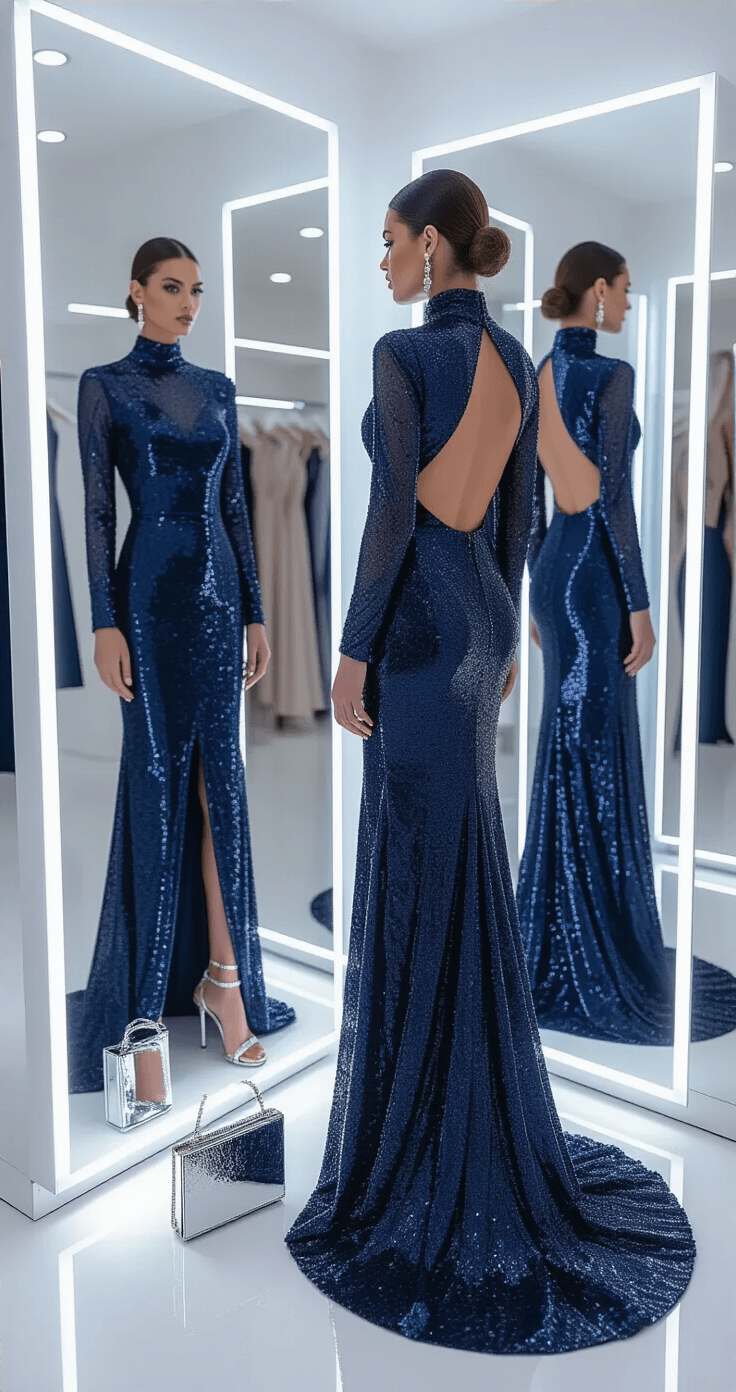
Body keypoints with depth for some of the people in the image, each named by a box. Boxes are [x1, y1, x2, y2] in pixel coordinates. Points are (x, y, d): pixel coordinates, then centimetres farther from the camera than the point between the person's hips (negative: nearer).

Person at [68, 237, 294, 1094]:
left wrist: (255, 612, 8)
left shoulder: (217, 390, 13)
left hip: (219, 592, 4)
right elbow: (97, 510, -5)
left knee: (220, 778, 3)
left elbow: (235, 504, 12)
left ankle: (224, 973, 10)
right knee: (159, 776, 1)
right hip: (151, 594, -4)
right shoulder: (104, 387, 0)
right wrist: (105, 624, -12)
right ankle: (160, 971, 17)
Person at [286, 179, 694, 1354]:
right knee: (447, 841, 20)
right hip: (481, 615, 8)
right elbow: (518, 511, 13)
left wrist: (354, 651, -14)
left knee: (432, 865, -1)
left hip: (420, 626, -8)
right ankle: (456, 1071, 36)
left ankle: (452, 1137, 11)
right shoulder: (515, 357, 11)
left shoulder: (404, 354, -13)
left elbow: (395, 513, -19)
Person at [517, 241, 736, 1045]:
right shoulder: (610, 374, -13)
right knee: (593, 754, -2)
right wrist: (638, 604, -15)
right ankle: (591, 956, 9)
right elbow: (612, 496, -19)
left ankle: (555, 936, 28)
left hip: (554, 567, 9)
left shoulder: (543, 376, 12)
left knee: (567, 749, 16)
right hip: (593, 574, -9)